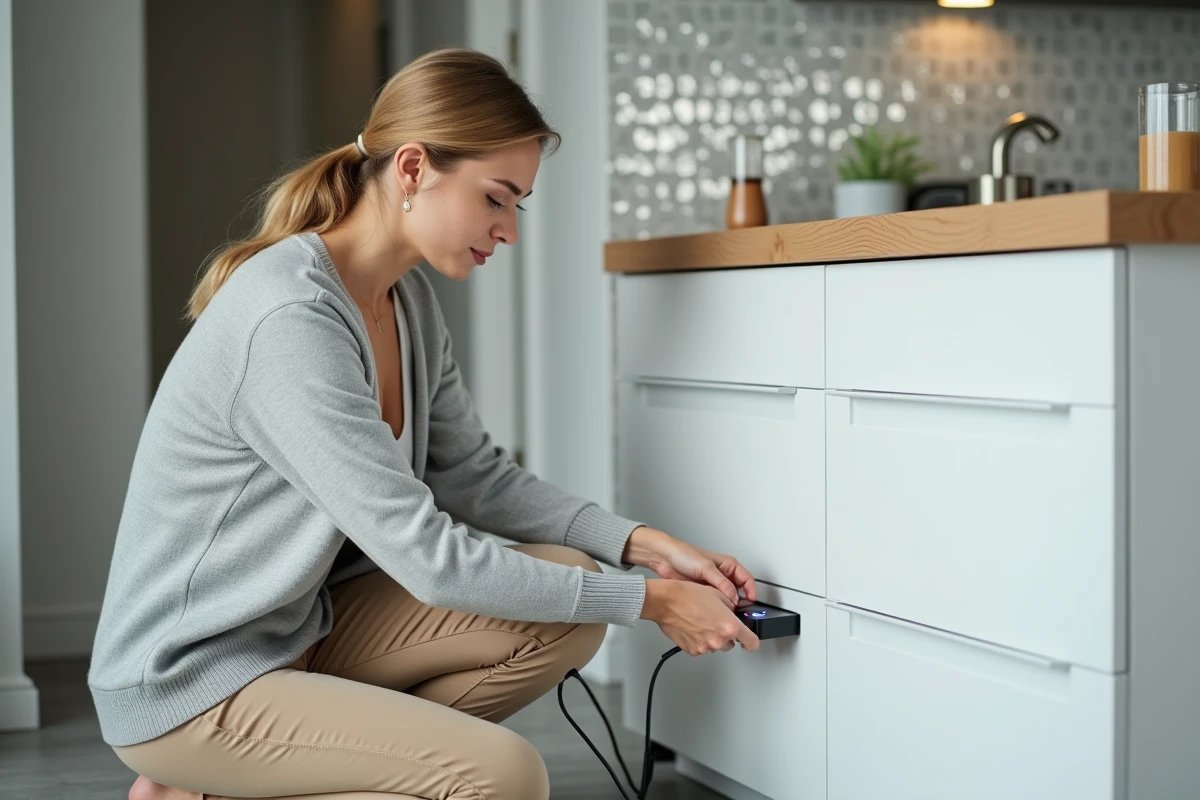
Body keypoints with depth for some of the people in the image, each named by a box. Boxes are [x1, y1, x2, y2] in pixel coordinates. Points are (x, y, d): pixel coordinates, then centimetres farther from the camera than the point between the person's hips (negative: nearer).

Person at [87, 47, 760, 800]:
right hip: (186, 682, -10)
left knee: (565, 612, -4)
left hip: (306, 626, 10)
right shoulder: (288, 318, -26)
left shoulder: (409, 300, 3)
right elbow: (427, 558, -26)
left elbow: (474, 476, 10)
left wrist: (642, 544, -3)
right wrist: (648, 600, -19)